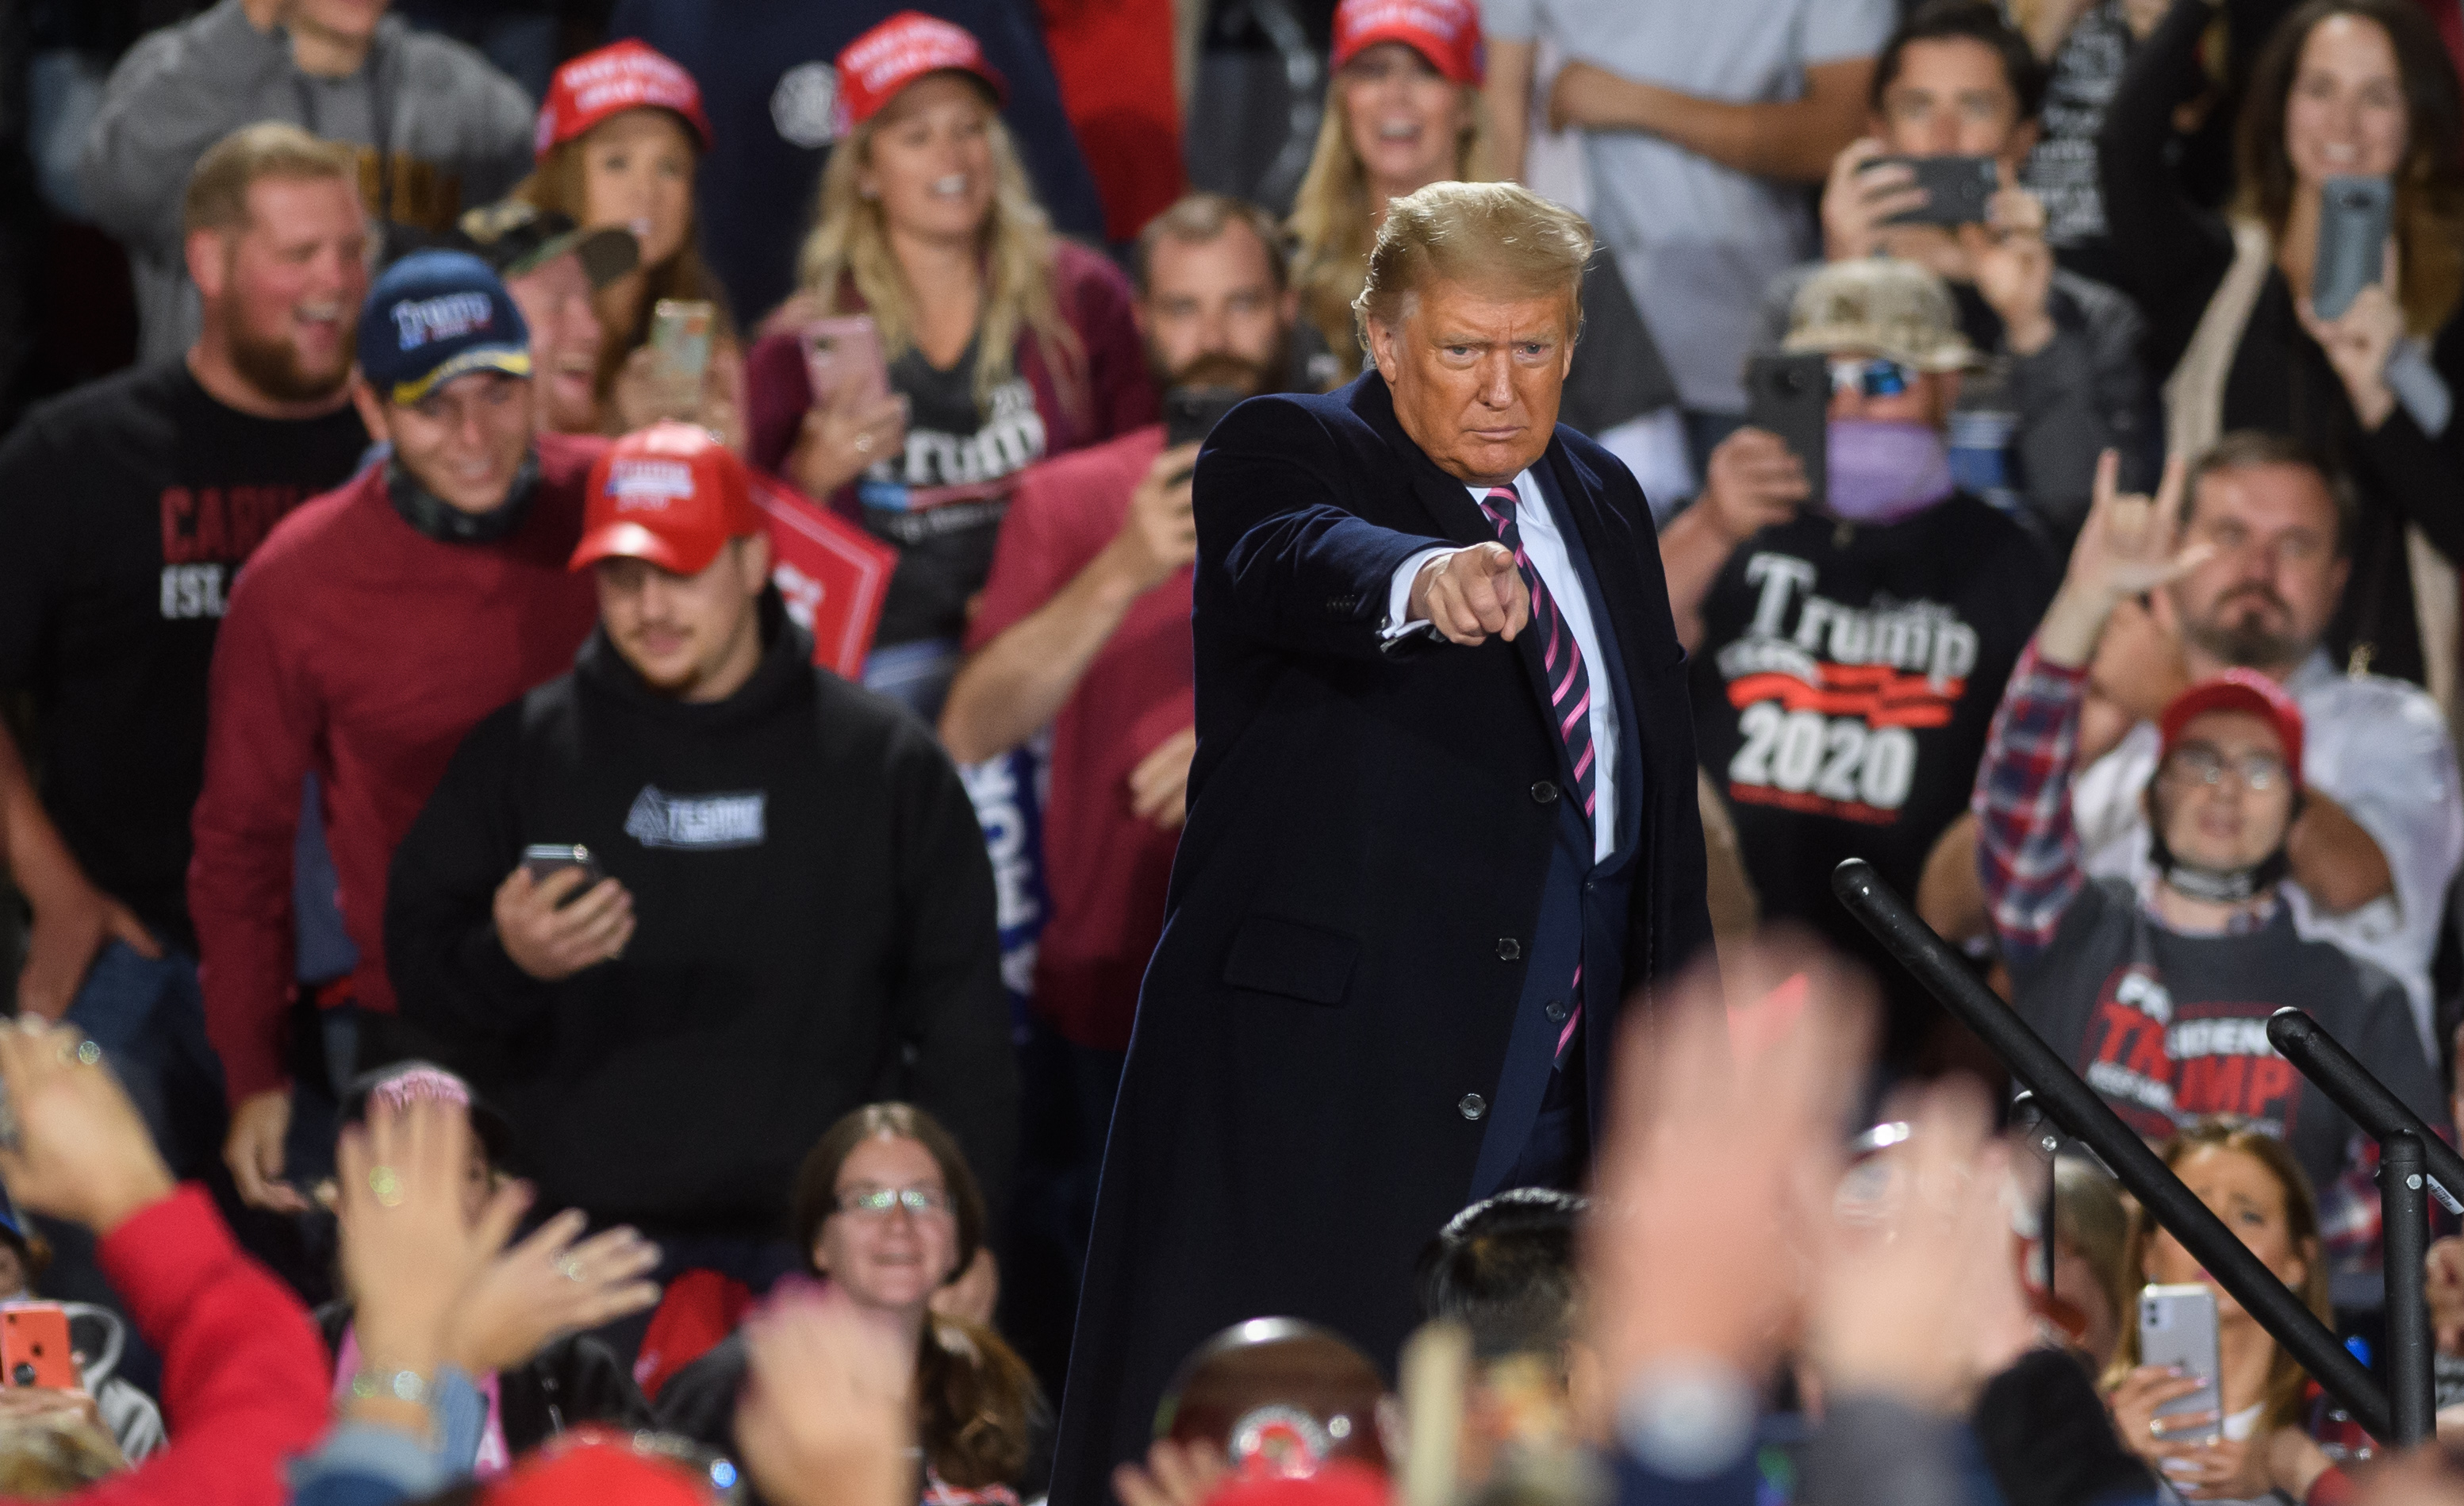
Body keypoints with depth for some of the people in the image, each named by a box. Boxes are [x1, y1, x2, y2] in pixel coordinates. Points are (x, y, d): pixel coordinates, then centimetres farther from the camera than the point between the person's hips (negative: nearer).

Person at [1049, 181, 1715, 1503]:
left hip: (1557, 1090, 5)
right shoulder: (1280, 453, -2)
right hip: (1321, 1069, -5)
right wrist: (1423, 579, -50)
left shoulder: (1601, 503, 18)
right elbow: (1296, 559, -27)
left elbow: (1664, 787, 23)